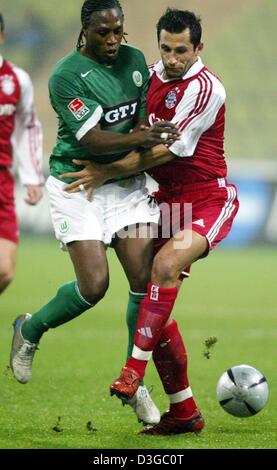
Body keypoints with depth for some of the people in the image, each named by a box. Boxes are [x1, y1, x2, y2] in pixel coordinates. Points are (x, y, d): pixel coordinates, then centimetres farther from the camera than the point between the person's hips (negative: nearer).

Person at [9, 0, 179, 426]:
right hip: (76, 186, -5)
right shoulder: (65, 76, -15)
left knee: (145, 280, -6)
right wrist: (140, 138, -33)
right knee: (94, 285, -14)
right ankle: (30, 331, 16)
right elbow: (91, 139, -21)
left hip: (125, 181, 5)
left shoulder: (134, 59, 4)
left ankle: (134, 384, 8)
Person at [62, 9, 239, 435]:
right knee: (158, 306, 2)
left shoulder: (205, 88, -16)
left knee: (166, 265, -33)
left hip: (208, 200, -8)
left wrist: (107, 172, -14)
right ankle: (184, 411, 10)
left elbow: (168, 150, -18)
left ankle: (135, 368, -30)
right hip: (167, 200, 8)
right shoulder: (154, 75, 7)